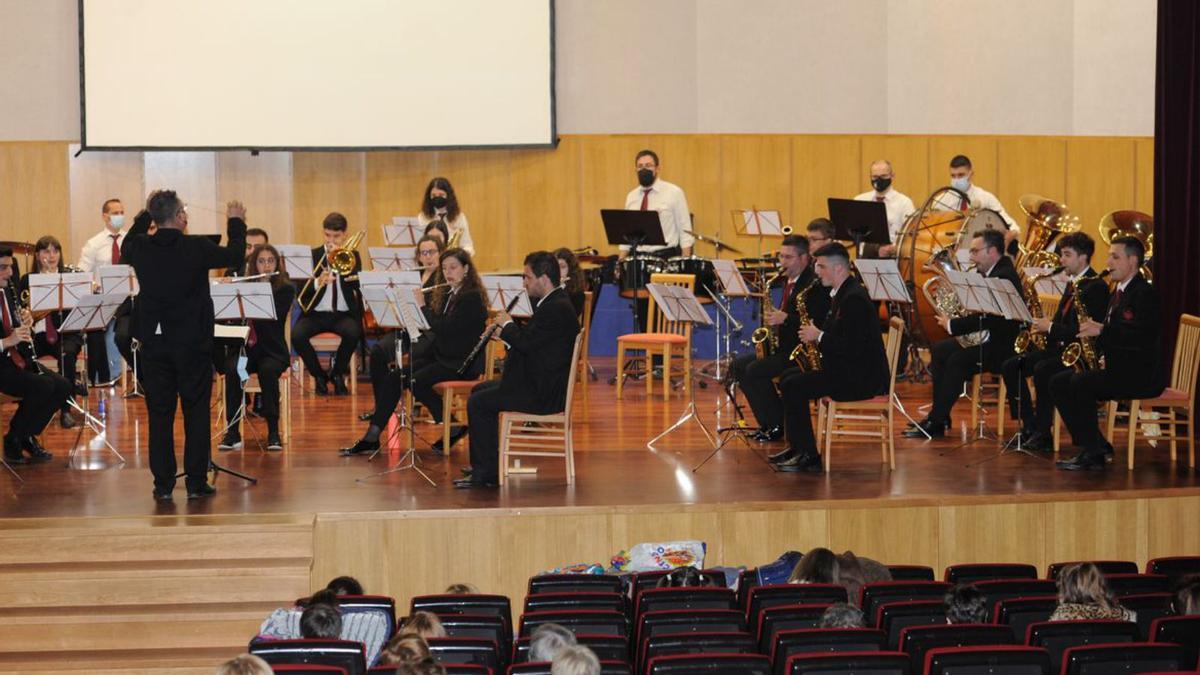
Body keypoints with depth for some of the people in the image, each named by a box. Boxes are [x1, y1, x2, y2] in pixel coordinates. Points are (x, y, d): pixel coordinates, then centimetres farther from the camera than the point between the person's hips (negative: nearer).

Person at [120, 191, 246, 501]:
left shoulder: (140, 248, -6)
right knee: (196, 412, 6)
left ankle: (163, 484, 9)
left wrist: (145, 215, 26)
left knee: (159, 413, 8)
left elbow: (125, 248, 20)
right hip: (193, 342, -3)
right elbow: (234, 255, 5)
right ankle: (196, 483, 6)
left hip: (154, 343, 3)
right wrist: (236, 222, 21)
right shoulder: (197, 248, -13)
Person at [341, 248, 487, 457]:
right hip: (439, 356, 8)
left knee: (417, 381, -29)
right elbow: (429, 325, 14)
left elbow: (443, 328, -23)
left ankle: (453, 429, -11)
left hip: (463, 363, -8)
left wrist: (422, 305, -18)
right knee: (391, 379, -9)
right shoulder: (445, 294, 14)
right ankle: (371, 438, -10)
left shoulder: (472, 297, -13)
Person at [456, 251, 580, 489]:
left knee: (478, 403, -13)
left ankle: (486, 472, -7)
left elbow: (526, 342, -26)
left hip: (544, 393, -11)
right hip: (537, 382, 11)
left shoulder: (558, 309, -21)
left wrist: (508, 324, -9)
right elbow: (530, 339, 19)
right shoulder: (553, 304, 13)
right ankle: (483, 467, 22)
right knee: (479, 390, 20)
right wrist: (504, 332, 5)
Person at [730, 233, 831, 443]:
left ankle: (779, 425, -9)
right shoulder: (789, 281, 14)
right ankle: (767, 421, 4)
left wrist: (785, 319, -28)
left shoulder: (815, 284, -15)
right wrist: (773, 319, 1)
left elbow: (819, 323, -23)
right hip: (783, 345, 10)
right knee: (739, 365, 1)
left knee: (755, 370, -23)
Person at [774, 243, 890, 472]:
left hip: (861, 378, -11)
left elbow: (852, 347, -26)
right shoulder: (842, 293, 14)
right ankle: (798, 448, 13)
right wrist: (816, 336, 3)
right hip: (848, 370, 11)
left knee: (793, 387, -17)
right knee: (789, 379, 10)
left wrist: (819, 336, -15)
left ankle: (809, 457, -14)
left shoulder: (854, 298, -19)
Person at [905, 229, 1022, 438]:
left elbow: (988, 319, -26)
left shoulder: (1004, 276, -18)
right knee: (939, 350, 3)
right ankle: (938, 416, 3)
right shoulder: (988, 274, 14)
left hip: (1002, 345, -11)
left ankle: (936, 423, -21)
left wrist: (952, 325, -19)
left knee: (957, 360, -27)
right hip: (987, 338, 11)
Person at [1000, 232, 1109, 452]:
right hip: (1059, 347, 10)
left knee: (1042, 370, -33)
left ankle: (1043, 434, -22)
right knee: (1011, 366, -4)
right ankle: (1029, 427, -5)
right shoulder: (1072, 284, 17)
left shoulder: (1096, 287, -14)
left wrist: (1051, 328, -17)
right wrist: (1045, 326, 2)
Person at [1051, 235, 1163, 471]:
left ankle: (1094, 453, -20)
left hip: (1141, 374, -10)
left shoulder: (1144, 293, -12)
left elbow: (1143, 337, -25)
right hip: (1116, 369, 10)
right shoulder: (1117, 294, 19)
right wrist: (1093, 331, 1)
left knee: (1081, 382, -28)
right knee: (1058, 383, 0)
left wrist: (1101, 331, -23)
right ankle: (1096, 444, -3)